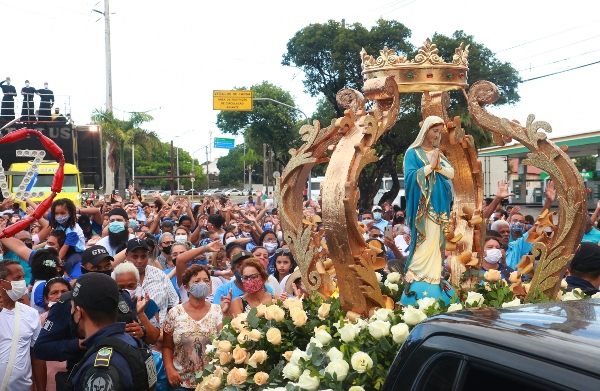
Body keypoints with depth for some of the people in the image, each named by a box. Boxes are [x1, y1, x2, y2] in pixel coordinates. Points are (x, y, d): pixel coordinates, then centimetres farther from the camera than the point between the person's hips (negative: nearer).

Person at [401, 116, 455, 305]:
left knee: (435, 240, 6)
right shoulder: (413, 152, -3)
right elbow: (411, 176, -16)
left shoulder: (438, 153, 16)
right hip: (422, 205, -6)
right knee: (424, 240, -12)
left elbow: (451, 173, 6)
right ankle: (415, 275, -6)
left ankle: (432, 276, 11)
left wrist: (438, 166, -12)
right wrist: (430, 165, -15)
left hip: (437, 205, 6)